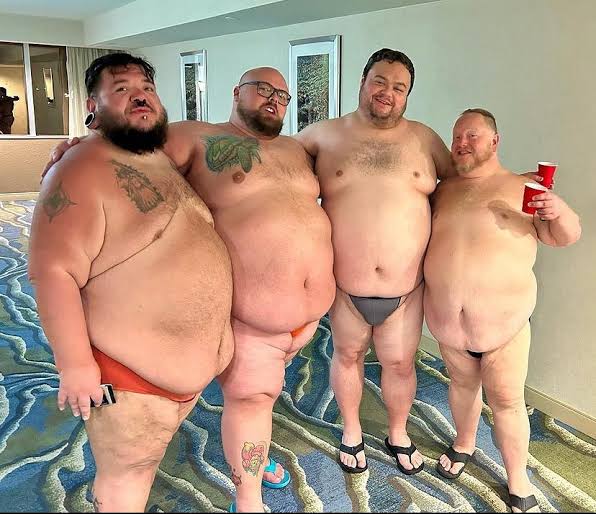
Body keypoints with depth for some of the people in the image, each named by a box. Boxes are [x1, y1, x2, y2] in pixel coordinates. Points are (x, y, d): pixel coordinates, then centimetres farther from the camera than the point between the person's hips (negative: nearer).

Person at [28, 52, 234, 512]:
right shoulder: (82, 172, -19)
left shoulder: (170, 159, 9)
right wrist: (76, 364, -24)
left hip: (194, 358, 8)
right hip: (132, 370, -8)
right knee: (125, 476, 14)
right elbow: (54, 271, -24)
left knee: (146, 460, 28)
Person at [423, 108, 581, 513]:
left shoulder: (523, 188, -3)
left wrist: (560, 212, -24)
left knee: (507, 400, 6)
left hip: (505, 322, -3)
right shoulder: (444, 190, 7)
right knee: (463, 383, 22)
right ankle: (464, 444, 45)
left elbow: (566, 237, -3)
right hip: (447, 320, 3)